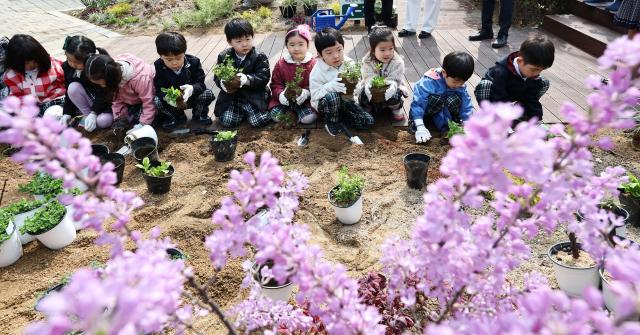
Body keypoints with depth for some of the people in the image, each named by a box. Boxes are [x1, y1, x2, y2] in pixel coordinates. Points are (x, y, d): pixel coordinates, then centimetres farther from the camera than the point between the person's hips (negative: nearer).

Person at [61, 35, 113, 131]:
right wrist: (67, 113, -9)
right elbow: (69, 91, -1)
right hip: (90, 97, 5)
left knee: (103, 121, -32)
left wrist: (94, 113, -30)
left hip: (106, 98, -5)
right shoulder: (67, 66, -9)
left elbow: (104, 93, -22)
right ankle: (86, 114, -8)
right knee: (73, 88, -25)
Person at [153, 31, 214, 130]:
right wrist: (167, 96, -42)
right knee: (156, 101, -29)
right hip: (171, 102, 0)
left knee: (208, 94, -27)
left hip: (191, 98, 0)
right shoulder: (158, 66, -14)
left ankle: (199, 115, 5)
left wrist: (192, 89, -42)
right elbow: (159, 89, -16)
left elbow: (200, 83, -17)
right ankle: (177, 117, 2)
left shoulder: (193, 62, -15)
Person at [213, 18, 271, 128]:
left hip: (254, 95, -2)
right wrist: (221, 83, -20)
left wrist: (248, 79, -32)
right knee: (227, 122, -11)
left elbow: (264, 77, -14)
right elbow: (217, 76, 6)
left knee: (258, 121, -18)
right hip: (231, 95, 3)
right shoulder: (223, 56, 0)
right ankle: (242, 111, 19)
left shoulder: (259, 57, -7)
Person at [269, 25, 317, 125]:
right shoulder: (281, 64, 0)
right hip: (285, 99, 2)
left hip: (306, 100, -2)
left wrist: (306, 93, -28)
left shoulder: (313, 64, -7)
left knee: (309, 118, -24)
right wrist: (280, 94, -19)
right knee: (275, 116, -19)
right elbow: (275, 84, 3)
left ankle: (297, 111, 6)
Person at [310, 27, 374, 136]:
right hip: (325, 104, -3)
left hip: (345, 101, 3)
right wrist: (330, 86, -35)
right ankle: (332, 122, -12)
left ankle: (340, 115, 8)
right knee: (332, 96, -40)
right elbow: (315, 96, -18)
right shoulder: (317, 73, -16)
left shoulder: (349, 63, -5)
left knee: (368, 122, -13)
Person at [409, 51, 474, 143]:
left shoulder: (460, 85, -16)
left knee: (455, 99, -26)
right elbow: (417, 103, -34)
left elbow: (466, 105, -12)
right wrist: (420, 127, -38)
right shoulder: (429, 82, -32)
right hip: (425, 110, -4)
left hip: (443, 111, 4)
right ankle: (415, 122, -20)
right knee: (437, 99, -35)